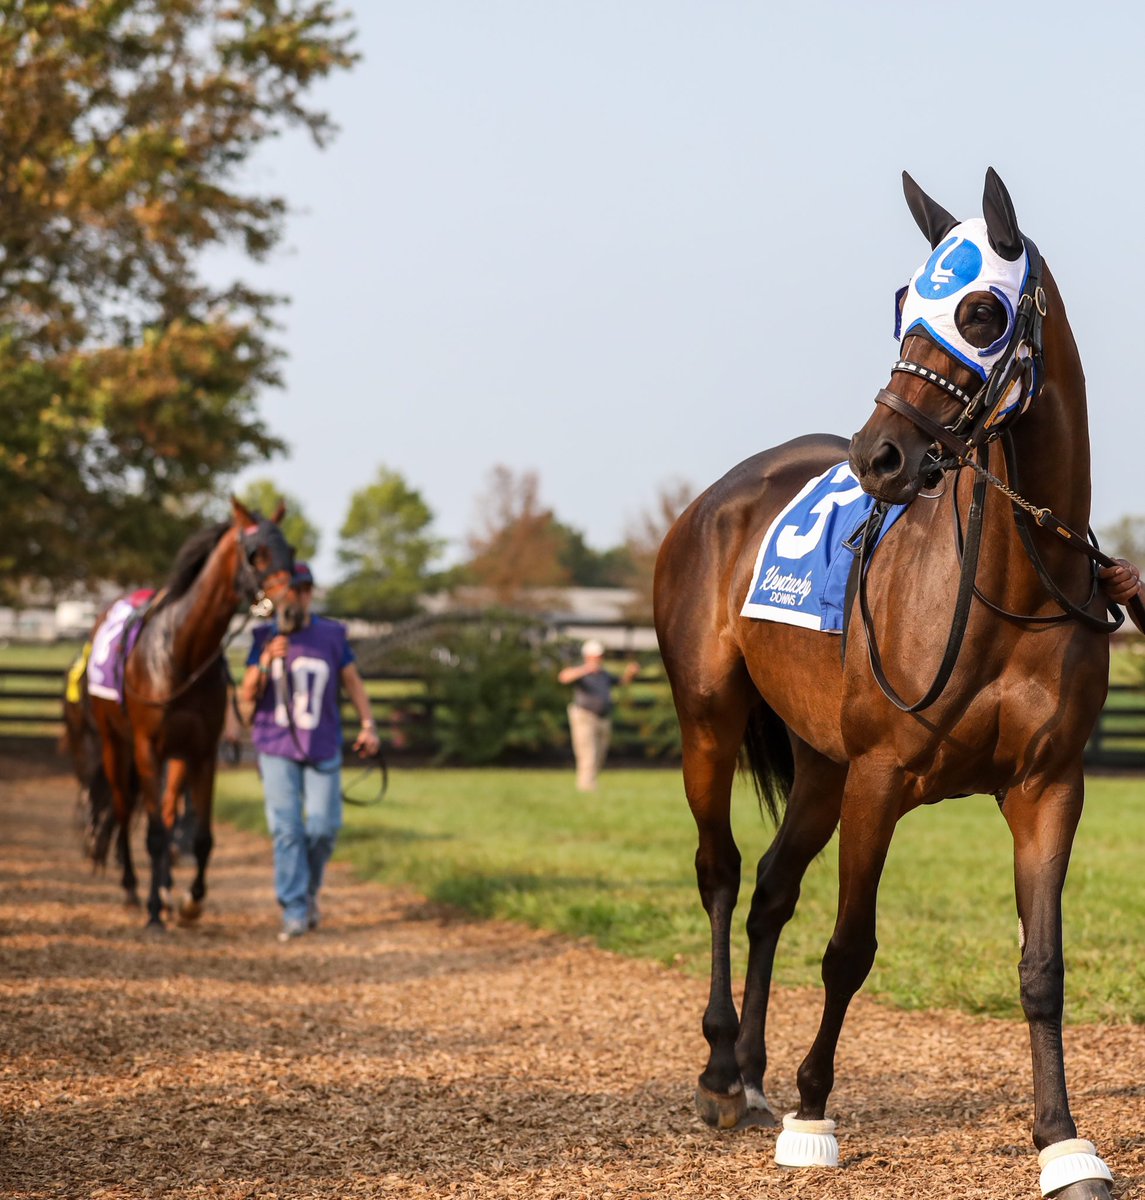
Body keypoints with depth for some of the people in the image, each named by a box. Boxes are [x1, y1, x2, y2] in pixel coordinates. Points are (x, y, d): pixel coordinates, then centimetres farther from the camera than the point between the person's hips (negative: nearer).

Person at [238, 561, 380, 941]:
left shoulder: (332, 635, 3)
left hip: (322, 748, 1)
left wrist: (368, 725, -3)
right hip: (277, 749, -1)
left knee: (323, 828, -4)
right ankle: (294, 912, -3)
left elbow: (353, 681, 9)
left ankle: (309, 891, 22)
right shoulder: (265, 638, 2)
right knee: (286, 830, -5)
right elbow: (247, 694, -3)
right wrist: (266, 662, -21)